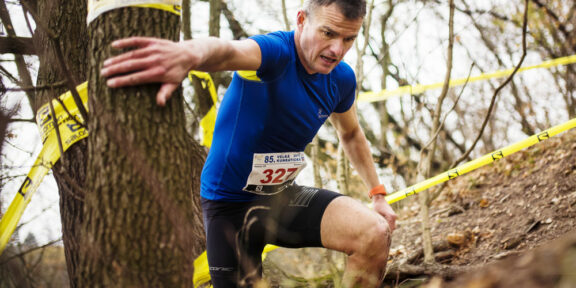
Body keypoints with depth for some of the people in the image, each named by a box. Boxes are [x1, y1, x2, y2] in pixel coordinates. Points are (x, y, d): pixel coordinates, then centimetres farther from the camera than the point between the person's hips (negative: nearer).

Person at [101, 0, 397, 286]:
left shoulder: (341, 78, -3)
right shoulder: (276, 51, -25)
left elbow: (351, 134, 19)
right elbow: (229, 51, -50)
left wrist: (378, 193, 12)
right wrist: (190, 53, -73)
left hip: (282, 195, 5)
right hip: (230, 201, -5)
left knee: (375, 233, -18)